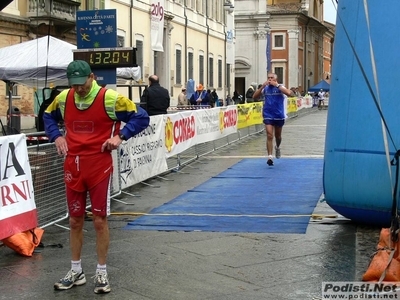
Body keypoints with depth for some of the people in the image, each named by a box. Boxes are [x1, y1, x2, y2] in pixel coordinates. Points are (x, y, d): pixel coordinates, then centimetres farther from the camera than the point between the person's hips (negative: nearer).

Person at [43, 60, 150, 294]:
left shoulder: (110, 98, -10)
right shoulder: (63, 98, 3)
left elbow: (141, 117, -5)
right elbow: (48, 116, 23)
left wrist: (120, 136, -14)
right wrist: (56, 136, 6)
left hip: (99, 167, -4)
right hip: (73, 167, 4)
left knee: (100, 220, 1)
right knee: (75, 221, 11)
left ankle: (102, 273, 14)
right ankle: (76, 271, 24)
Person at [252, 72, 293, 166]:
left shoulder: (280, 87, -6)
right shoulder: (265, 88, 3)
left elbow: (289, 93, -25)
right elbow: (254, 96, -3)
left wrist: (277, 85, -24)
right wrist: (262, 86, -12)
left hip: (279, 116, 0)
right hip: (268, 116, 0)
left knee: (278, 136, 17)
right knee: (269, 136, -11)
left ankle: (277, 147, 48)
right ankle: (269, 157, -11)